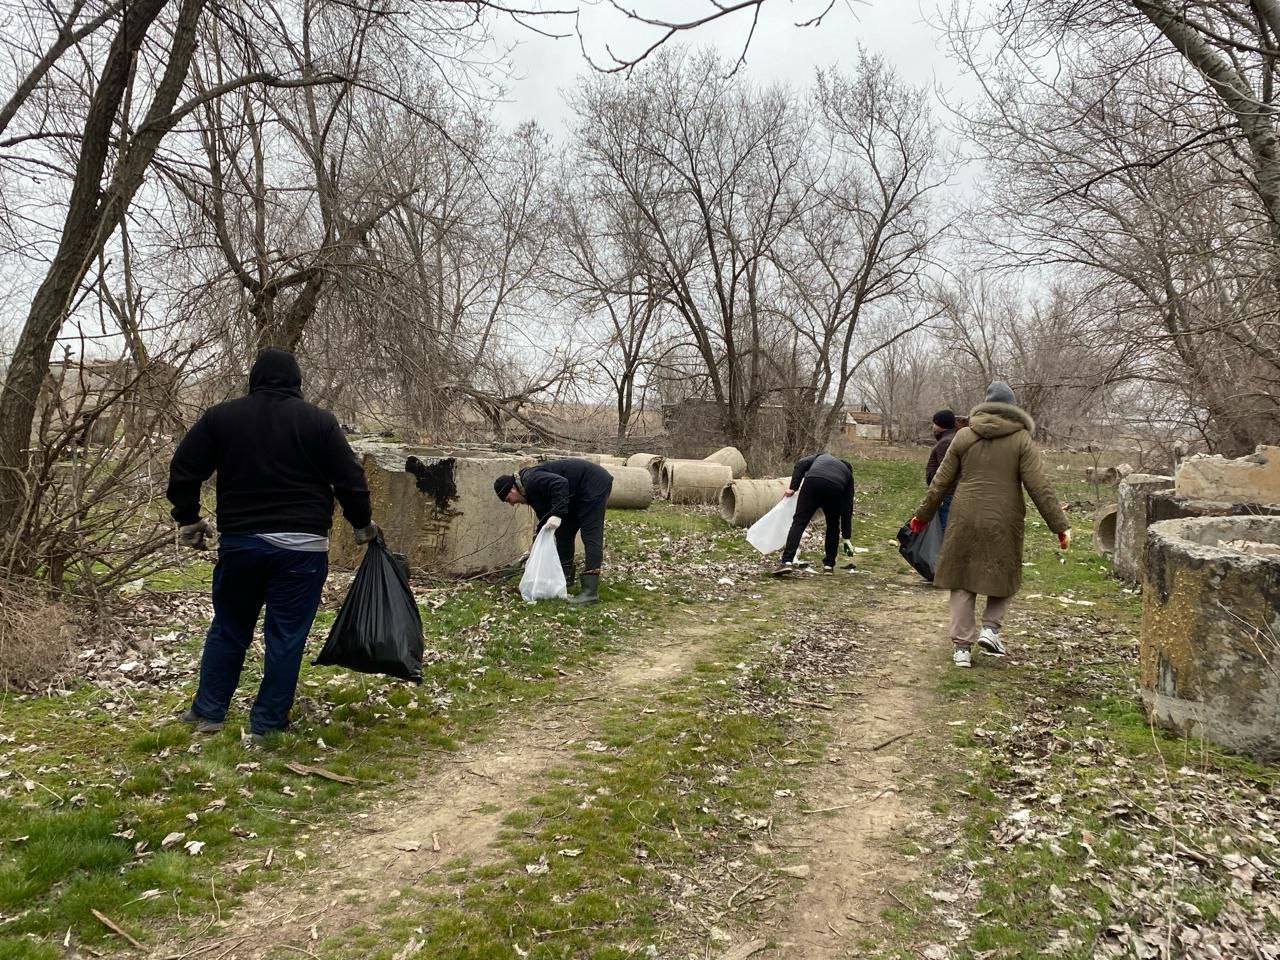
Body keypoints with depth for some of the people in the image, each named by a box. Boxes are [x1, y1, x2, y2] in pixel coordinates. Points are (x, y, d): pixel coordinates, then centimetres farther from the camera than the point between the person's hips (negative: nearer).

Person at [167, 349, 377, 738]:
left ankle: (208, 712, 25)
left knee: (228, 629, 18)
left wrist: (188, 520, 17)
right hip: (301, 546, -2)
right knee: (286, 637, 4)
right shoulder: (319, 421, -1)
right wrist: (362, 524, 12)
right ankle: (267, 724, 9)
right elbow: (350, 480, -2)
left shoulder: (221, 416, 5)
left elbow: (183, 469, 5)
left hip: (240, 541, 3)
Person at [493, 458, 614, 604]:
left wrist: (557, 514, -36)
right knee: (564, 533, 14)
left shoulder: (532, 480, -17)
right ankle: (565, 576, 25)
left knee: (590, 536, -14)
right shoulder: (532, 491, 13)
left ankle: (590, 591, -18)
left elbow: (560, 483, -32)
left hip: (595, 484, -10)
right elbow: (544, 518, 18)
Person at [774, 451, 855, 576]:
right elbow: (848, 507, 32)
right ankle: (829, 565, 25)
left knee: (799, 523, 0)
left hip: (813, 482, -1)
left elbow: (801, 463, 17)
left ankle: (787, 562, -11)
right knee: (833, 526, 23)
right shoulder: (847, 473, 37)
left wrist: (792, 487, 14)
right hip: (835, 489, 1)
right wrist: (846, 537, 34)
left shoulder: (822, 456, 40)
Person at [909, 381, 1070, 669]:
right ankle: (991, 627, 5)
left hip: (965, 520, 2)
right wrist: (1060, 525, -3)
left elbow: (941, 482, 6)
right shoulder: (1021, 439, -2)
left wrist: (923, 515, 16)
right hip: (1003, 522, -1)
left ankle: (961, 646, 8)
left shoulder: (964, 436, 4)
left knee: (962, 581, 8)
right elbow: (1039, 486, -7)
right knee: (1004, 576, 19)